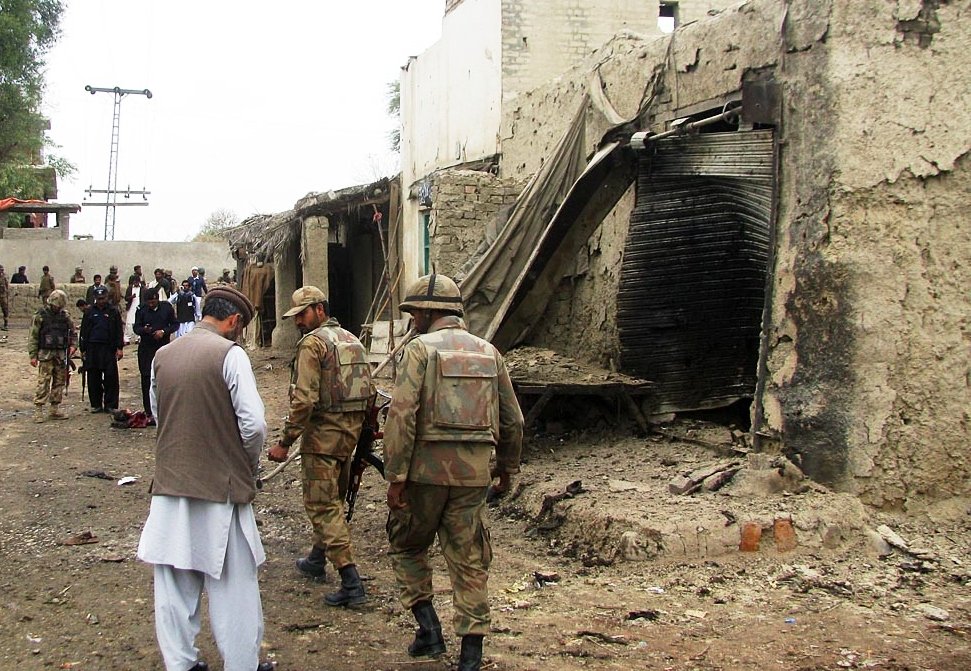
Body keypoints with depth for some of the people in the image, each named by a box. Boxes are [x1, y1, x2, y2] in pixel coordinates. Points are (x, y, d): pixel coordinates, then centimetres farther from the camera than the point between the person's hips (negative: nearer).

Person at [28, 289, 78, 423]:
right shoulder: (40, 316, -3)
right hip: (45, 354, -5)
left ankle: (55, 409, 15)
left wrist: (73, 345, 2)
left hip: (61, 355, 5)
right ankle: (38, 410, -7)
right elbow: (33, 336, -2)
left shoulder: (65, 315, 9)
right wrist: (33, 355, -7)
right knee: (43, 383, -9)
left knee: (60, 382, 7)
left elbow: (73, 333, 20)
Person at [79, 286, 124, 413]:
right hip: (92, 349, 2)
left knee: (111, 377, -4)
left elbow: (118, 331, 5)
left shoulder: (113, 311, 6)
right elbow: (84, 332, 12)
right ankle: (96, 404, 12)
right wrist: (83, 349, 7)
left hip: (109, 349, -2)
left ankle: (110, 405, 2)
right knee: (93, 379, 4)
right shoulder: (89, 312, 10)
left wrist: (120, 348, -2)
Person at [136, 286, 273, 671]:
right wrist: (249, 462, 2)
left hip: (170, 483, 5)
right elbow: (253, 423, -16)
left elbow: (157, 414, 14)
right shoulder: (229, 354, -12)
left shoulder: (163, 355, 6)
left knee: (175, 583, 14)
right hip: (221, 484, -5)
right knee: (232, 584, 7)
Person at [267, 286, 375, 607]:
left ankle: (351, 582, -12)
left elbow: (304, 400, -20)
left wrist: (285, 442, -16)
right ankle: (317, 558, 40)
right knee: (334, 498, 22)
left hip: (323, 433, -9)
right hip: (351, 432, 9)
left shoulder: (312, 343, -12)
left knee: (323, 505, -5)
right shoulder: (353, 340, 14)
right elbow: (370, 392, 15)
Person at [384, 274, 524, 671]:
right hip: (474, 471, 4)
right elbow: (512, 420, 13)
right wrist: (507, 469, 25)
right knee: (470, 559, 10)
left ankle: (429, 628, 9)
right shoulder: (489, 352, 10)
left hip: (427, 467, -4)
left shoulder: (421, 348, -5)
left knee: (407, 546, 17)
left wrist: (395, 477, -13)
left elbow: (402, 416, -15)